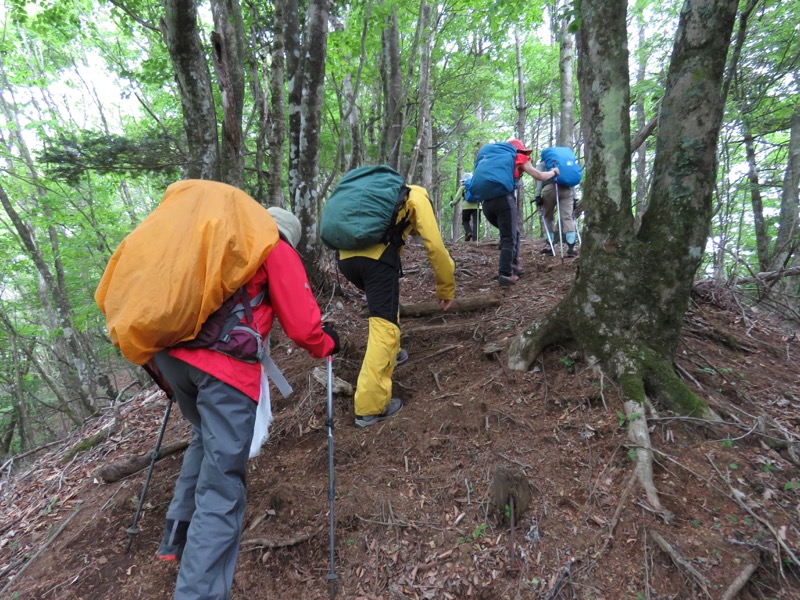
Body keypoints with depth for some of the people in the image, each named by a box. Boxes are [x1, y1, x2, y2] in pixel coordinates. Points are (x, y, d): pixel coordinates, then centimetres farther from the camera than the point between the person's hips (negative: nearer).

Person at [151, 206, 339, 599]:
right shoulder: (277, 250, 10)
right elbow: (301, 326, 3)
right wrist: (326, 345, 23)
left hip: (166, 347, 8)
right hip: (223, 359, -7)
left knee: (206, 439, 29)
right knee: (222, 487, -4)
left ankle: (177, 538, 37)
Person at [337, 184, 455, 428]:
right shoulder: (417, 197, 19)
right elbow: (435, 246, 9)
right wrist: (446, 289, 17)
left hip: (346, 256, 7)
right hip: (376, 254, -7)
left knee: (385, 304, 31)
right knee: (384, 325, -4)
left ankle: (390, 353, 45)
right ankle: (370, 406, -5)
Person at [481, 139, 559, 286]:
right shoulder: (519, 158, 17)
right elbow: (539, 176, 18)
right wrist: (554, 172, 35)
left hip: (487, 202, 6)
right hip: (504, 199, -6)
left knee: (512, 232, 21)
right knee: (509, 238, -4)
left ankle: (513, 265, 19)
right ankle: (505, 274, -14)